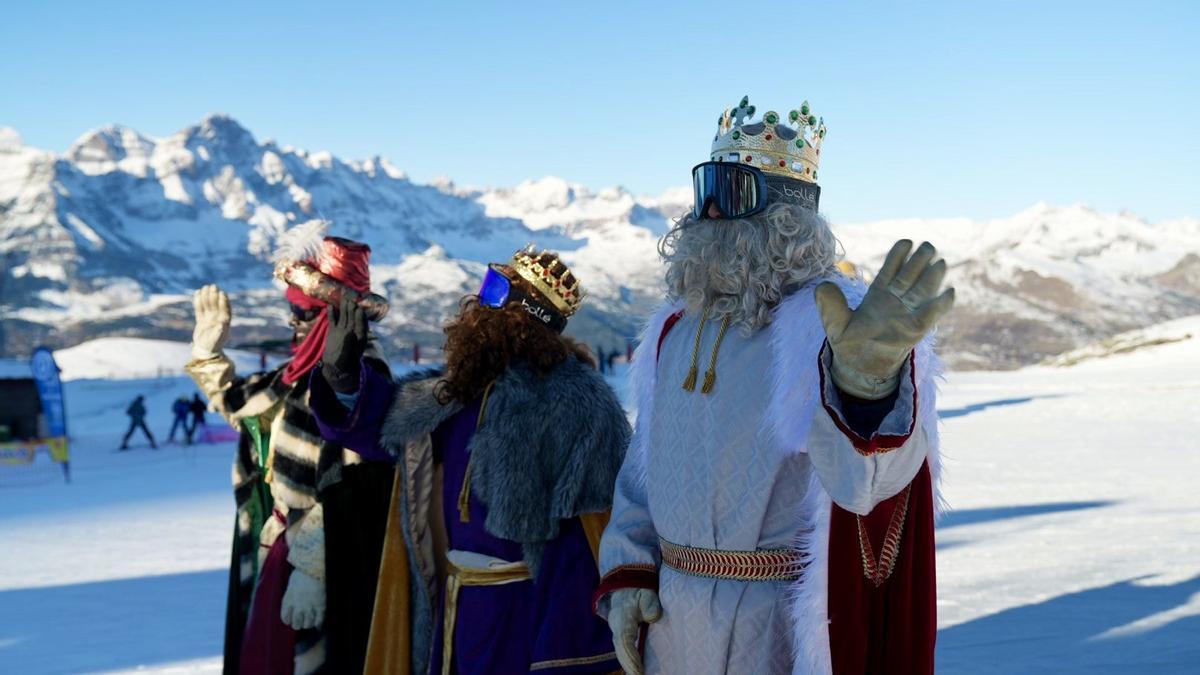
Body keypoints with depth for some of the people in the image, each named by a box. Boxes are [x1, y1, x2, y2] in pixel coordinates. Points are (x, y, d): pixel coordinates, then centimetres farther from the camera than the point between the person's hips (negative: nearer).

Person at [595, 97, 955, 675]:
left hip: (783, 628, -6)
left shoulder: (830, 321, -16)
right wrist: (625, 576, 3)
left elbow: (863, 474, -34)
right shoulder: (673, 329, 6)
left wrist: (866, 377, -54)